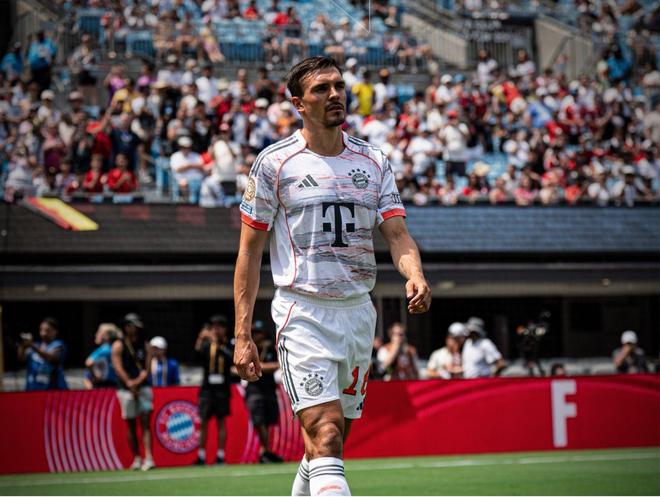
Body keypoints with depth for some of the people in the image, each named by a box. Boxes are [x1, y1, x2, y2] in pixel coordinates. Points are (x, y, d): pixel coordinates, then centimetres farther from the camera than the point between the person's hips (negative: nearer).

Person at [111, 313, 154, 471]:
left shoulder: (144, 346, 10)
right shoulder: (119, 346, 2)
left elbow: (147, 368, 1)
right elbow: (118, 367, -8)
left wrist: (137, 381, -15)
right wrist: (129, 382, -19)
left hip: (143, 387, 1)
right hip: (126, 390, -1)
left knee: (146, 422, -9)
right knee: (131, 425, 3)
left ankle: (148, 458, -18)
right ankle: (136, 459, 10)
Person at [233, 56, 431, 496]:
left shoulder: (373, 162, 10)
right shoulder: (275, 163, -1)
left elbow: (396, 233, 3)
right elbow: (250, 251, 1)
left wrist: (415, 277, -20)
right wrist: (243, 336, -5)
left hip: (359, 311, 5)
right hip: (303, 314, -5)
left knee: (330, 443, 12)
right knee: (325, 437, -18)